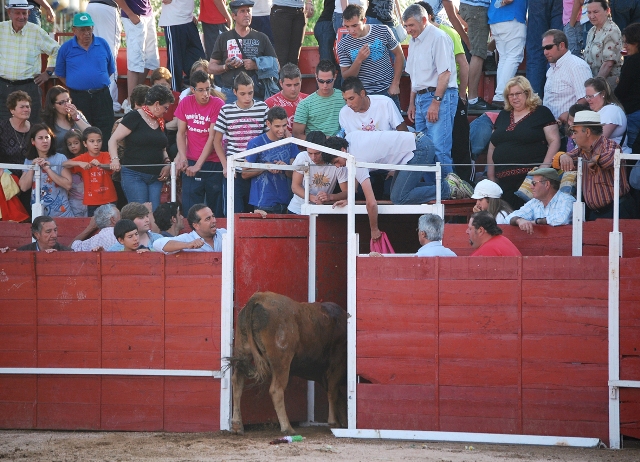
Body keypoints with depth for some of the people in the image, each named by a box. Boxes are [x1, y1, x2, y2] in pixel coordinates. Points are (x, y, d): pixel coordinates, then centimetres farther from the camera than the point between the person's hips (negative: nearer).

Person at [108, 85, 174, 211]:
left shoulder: (160, 122, 16)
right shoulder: (134, 117, -5)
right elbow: (113, 140, -6)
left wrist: (167, 163, 7)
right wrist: (114, 159, -22)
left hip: (155, 177, 7)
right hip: (134, 175, -7)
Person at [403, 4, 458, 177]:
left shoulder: (438, 38, -9)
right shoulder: (414, 41, 19)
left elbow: (445, 73, -15)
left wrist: (436, 102, -19)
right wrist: (412, 103, 22)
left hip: (440, 97, -9)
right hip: (421, 98, 9)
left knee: (439, 148, -14)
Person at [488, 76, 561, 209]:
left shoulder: (541, 113, 5)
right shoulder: (503, 116, 20)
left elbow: (554, 141, -3)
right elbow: (492, 148, 23)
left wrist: (544, 168, -15)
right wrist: (491, 176, 13)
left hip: (530, 178, -5)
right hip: (505, 182, 5)